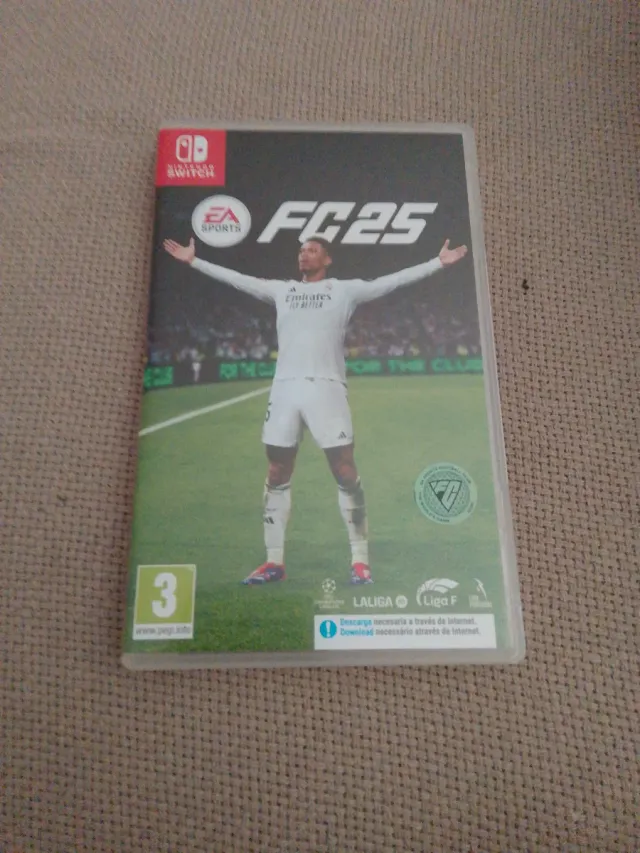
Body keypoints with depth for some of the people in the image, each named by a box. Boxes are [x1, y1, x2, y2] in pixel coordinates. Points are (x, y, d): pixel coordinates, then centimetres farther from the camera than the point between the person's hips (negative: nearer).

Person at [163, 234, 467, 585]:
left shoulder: (345, 289, 9)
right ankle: (274, 561, 16)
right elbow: (235, 278, 24)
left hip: (326, 388, -3)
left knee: (346, 474, -5)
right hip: (284, 388, 4)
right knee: (277, 475, 5)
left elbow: (393, 280, 6)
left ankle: (360, 560, 7)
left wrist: (439, 262, 1)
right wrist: (193, 260, 27)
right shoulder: (280, 289, 19)